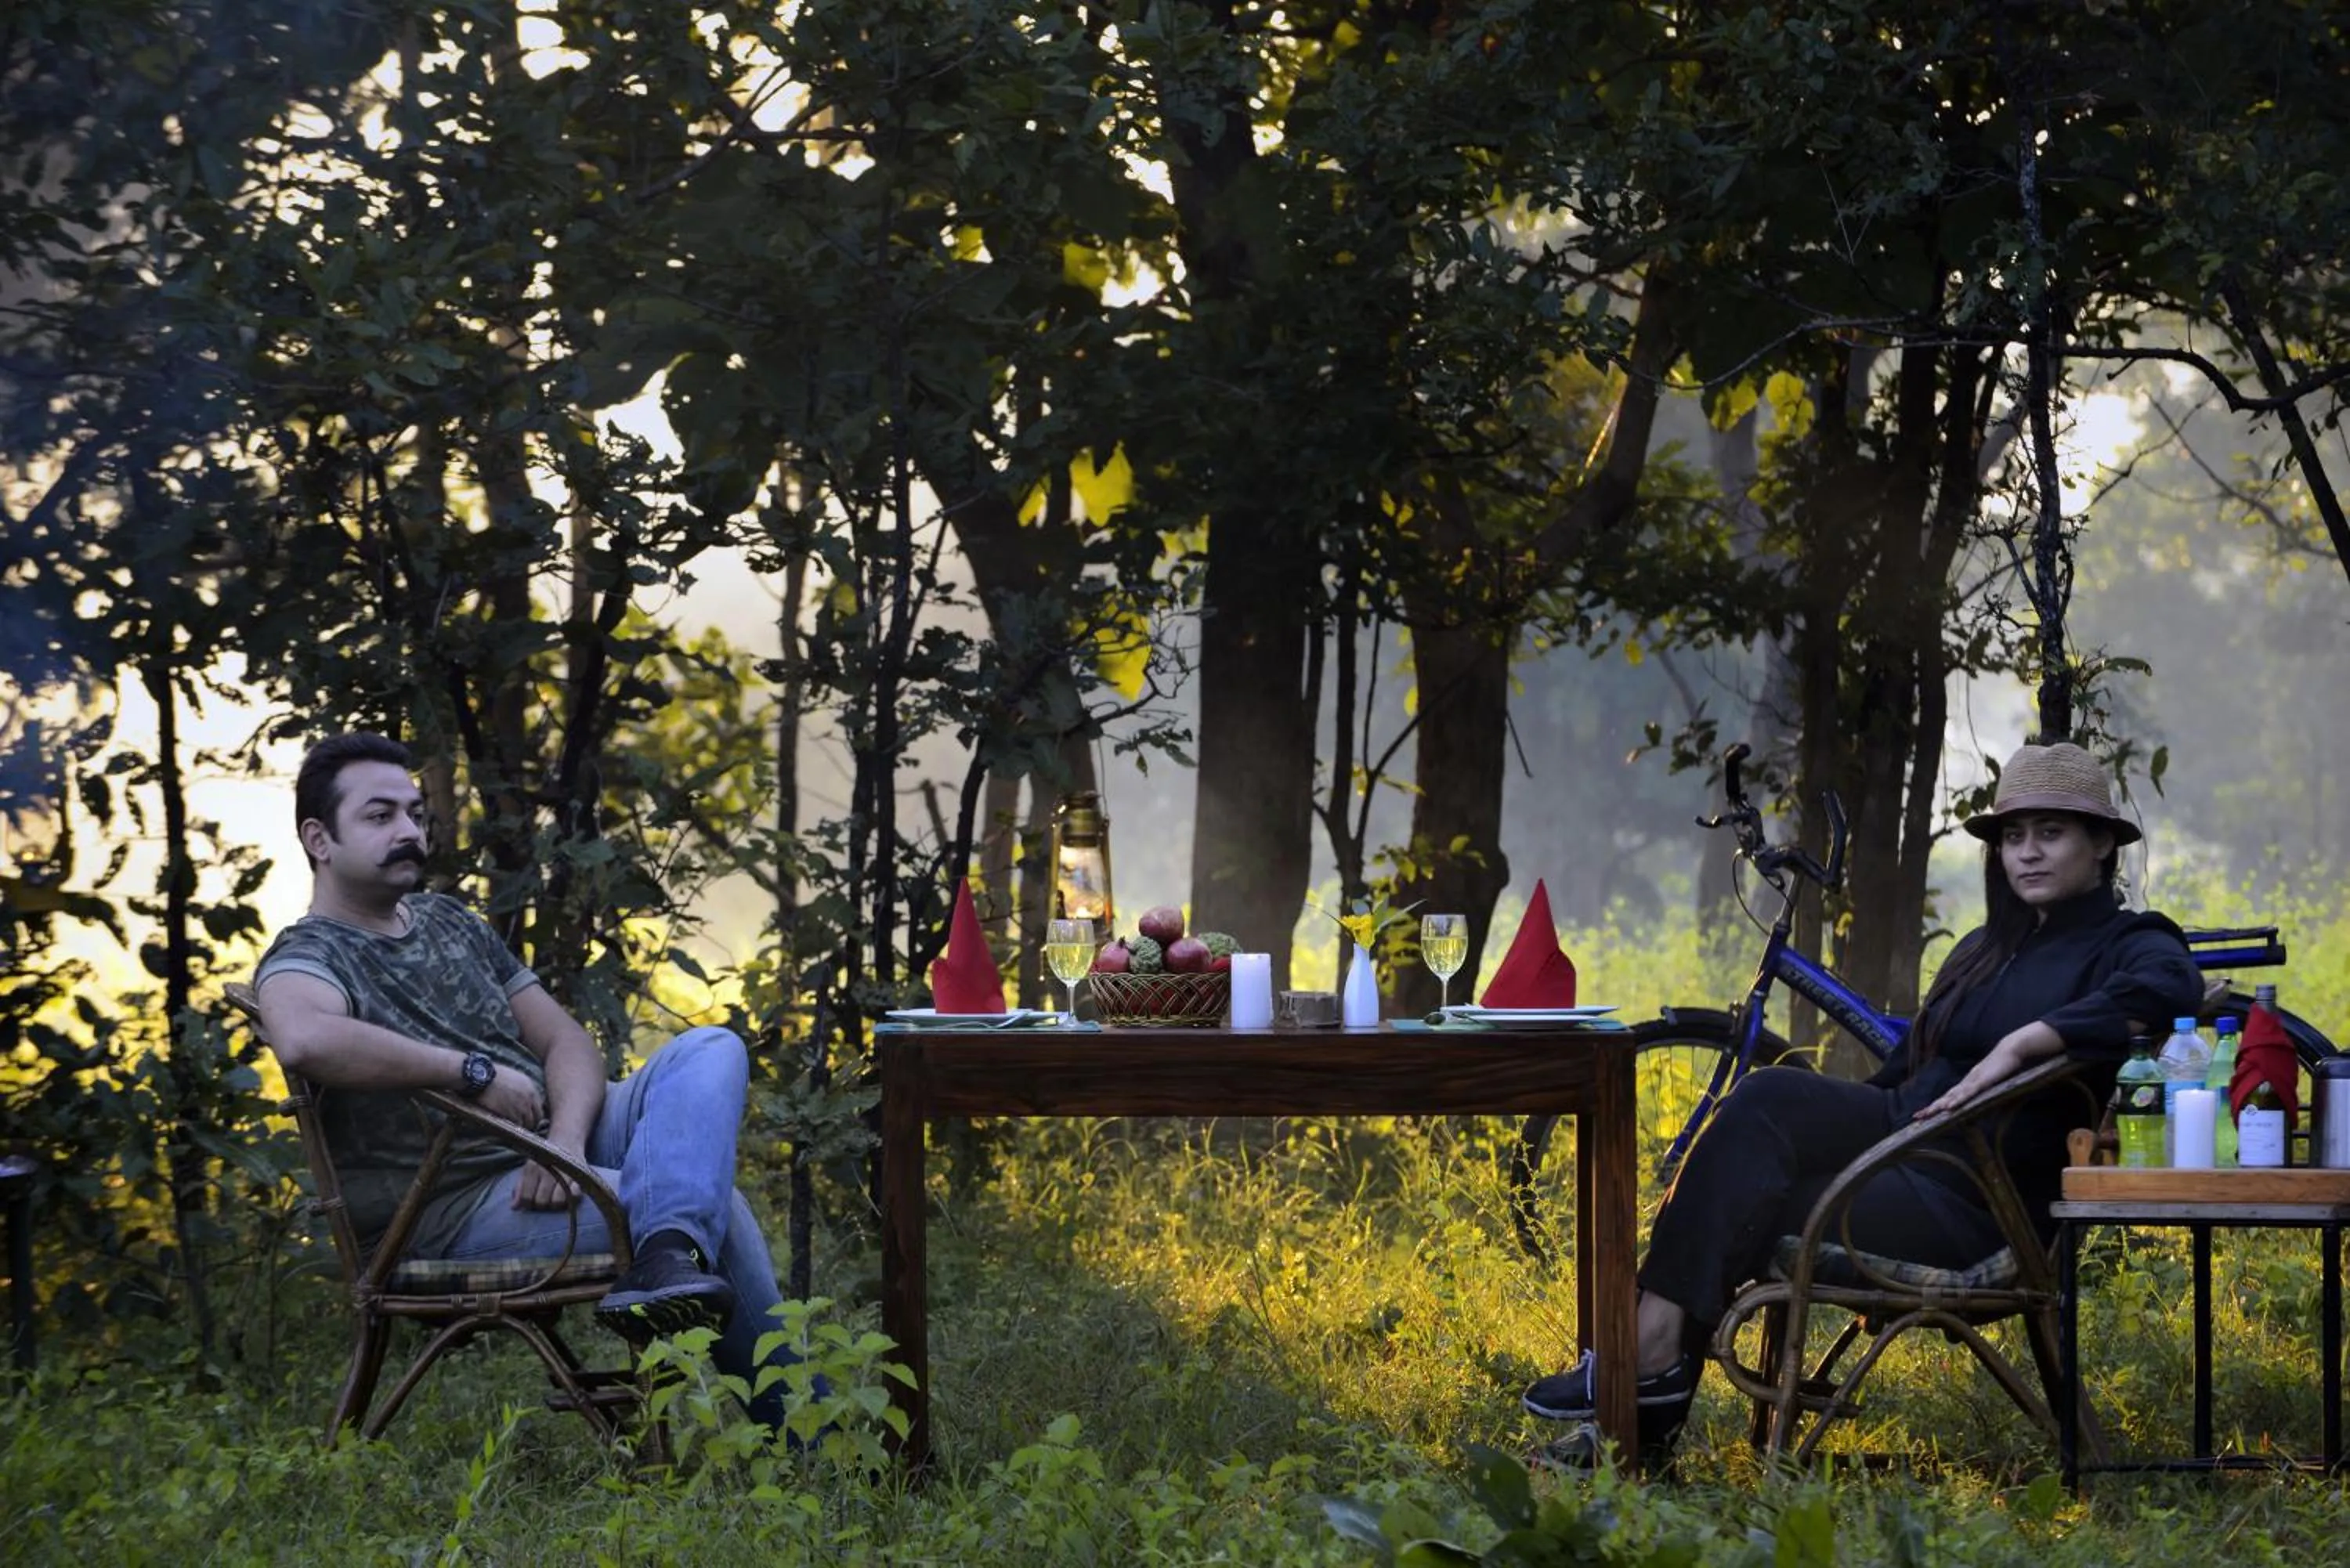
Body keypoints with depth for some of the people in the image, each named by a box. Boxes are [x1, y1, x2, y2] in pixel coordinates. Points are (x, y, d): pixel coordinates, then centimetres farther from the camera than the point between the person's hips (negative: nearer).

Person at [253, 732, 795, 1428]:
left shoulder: (450, 921, 21)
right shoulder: (308, 954, -5)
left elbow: (567, 1042, 14)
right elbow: (304, 1039, -33)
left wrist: (567, 1140, -10)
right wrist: (475, 1071, -25)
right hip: (467, 1202, -8)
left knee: (711, 1050, -18)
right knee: (715, 1204, -22)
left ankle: (670, 1255, -45)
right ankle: (796, 1425, -16)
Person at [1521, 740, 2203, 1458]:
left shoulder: (2127, 943, -1)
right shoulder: (1984, 949, 24)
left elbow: (2168, 986, -27)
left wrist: (2020, 1043, -28)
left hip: (1972, 1207, -7)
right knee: (1772, 1096, -22)